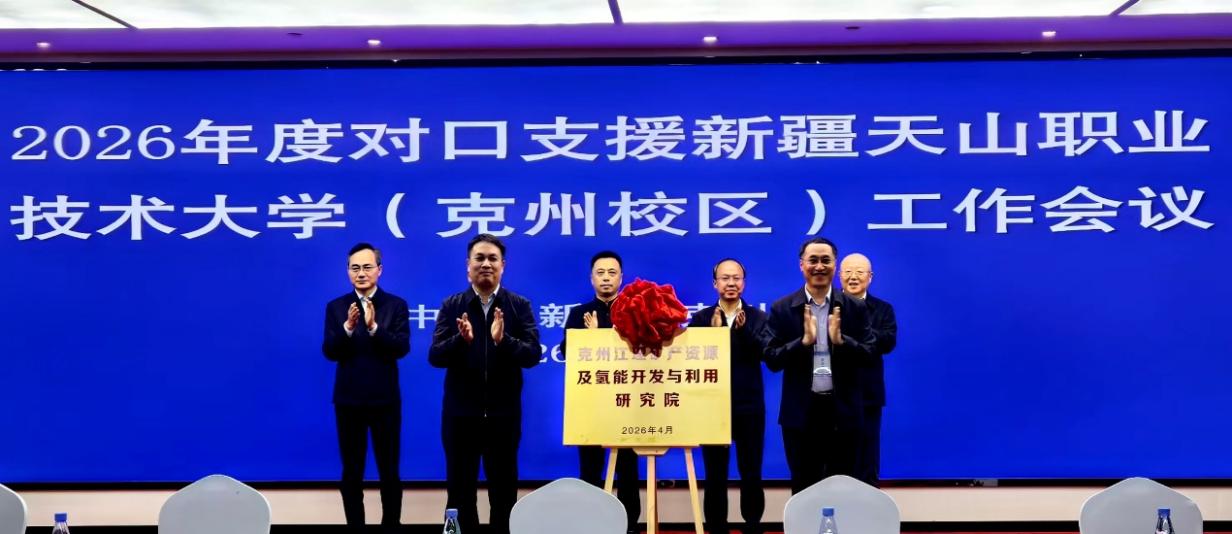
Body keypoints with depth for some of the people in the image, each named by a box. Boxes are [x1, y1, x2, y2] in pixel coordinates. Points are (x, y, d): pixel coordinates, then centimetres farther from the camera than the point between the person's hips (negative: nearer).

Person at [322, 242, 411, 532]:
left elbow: (402, 348, -13)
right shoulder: (336, 307, 2)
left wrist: (374, 327, -28)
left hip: (385, 399, -1)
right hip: (348, 400, 1)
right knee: (351, 472, 9)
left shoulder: (396, 305, -1)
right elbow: (329, 352, -7)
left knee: (389, 471, 7)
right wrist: (347, 327, -25)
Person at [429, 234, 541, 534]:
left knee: (504, 492, 9)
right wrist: (461, 339, -26)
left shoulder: (520, 306, 1)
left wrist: (504, 340, -28)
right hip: (460, 413, 0)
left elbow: (533, 354, -10)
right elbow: (435, 357, -7)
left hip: (504, 413, 0)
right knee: (460, 492, 8)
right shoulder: (451, 306, 1)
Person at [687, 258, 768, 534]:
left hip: (749, 407, 0)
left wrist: (743, 328, -29)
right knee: (715, 476, 7)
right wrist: (713, 331, -24)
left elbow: (765, 353, -13)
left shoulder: (758, 317, 2)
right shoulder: (702, 318, 2)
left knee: (751, 474, 8)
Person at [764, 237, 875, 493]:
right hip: (801, 411, 0)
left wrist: (840, 340, -20)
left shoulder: (855, 308, 3)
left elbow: (868, 355, -2)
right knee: (803, 488, 10)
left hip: (842, 410, 1)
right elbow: (771, 360, -5)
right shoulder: (782, 308, 0)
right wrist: (804, 340, -19)